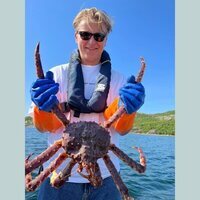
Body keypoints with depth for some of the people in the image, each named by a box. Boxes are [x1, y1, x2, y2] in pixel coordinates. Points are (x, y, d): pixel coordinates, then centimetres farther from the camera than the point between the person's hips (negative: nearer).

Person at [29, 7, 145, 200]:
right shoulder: (57, 74, 0)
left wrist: (127, 109, -25)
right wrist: (45, 108, -25)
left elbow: (122, 128, -5)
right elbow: (43, 126, -3)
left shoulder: (118, 79, 3)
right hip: (59, 176, 0)